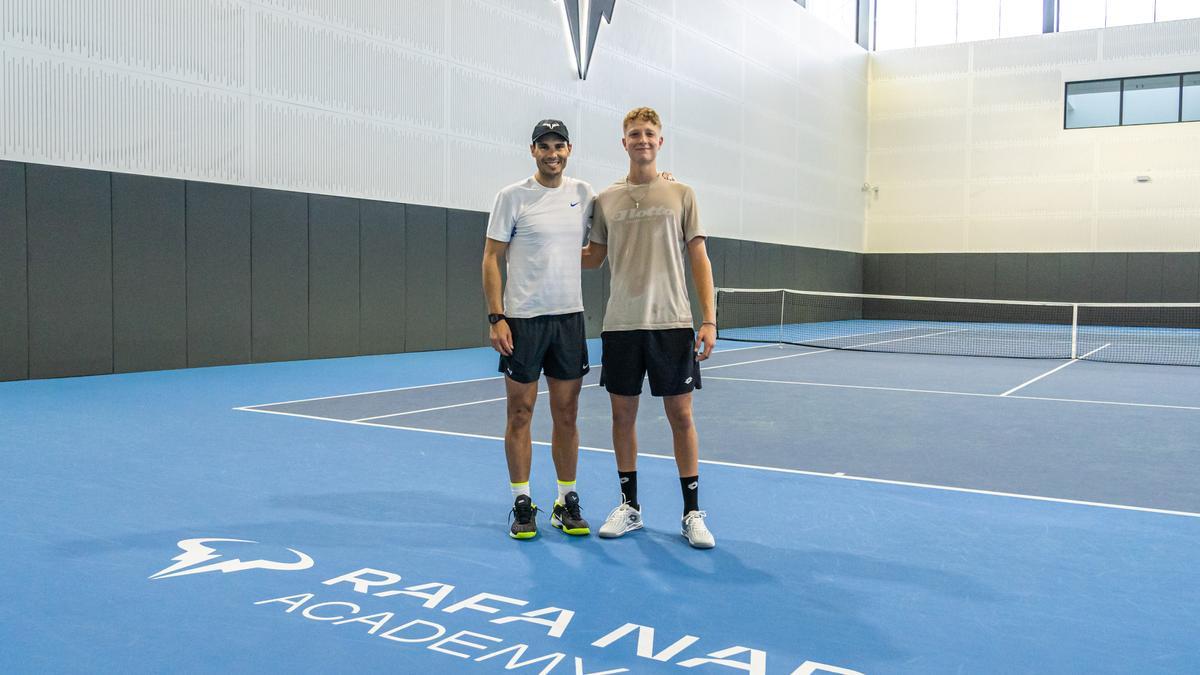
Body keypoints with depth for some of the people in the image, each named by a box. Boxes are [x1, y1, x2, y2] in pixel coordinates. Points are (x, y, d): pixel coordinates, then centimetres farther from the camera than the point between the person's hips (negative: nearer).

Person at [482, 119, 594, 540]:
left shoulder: (583, 194, 8)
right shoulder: (512, 197, -3)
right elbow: (492, 259, -3)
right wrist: (496, 318, -12)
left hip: (570, 318, 3)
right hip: (522, 319, -3)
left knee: (566, 414, 7)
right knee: (520, 413, 3)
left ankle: (567, 502, 18)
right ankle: (522, 503, 14)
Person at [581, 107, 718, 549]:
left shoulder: (681, 194, 5)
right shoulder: (606, 200, 9)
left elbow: (699, 259, 2)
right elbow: (593, 257, 17)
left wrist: (709, 320, -6)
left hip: (672, 323, -2)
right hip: (620, 325, 2)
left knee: (681, 415, 1)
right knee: (623, 413, 7)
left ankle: (692, 513, 12)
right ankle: (629, 507, 21)